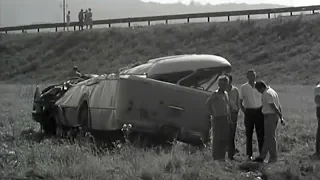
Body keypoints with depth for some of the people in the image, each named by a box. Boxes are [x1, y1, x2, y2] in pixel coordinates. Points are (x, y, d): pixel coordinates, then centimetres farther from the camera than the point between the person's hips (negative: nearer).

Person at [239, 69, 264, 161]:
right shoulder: (243, 87, 0)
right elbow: (240, 102, 4)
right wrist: (244, 112, -5)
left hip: (259, 111, 2)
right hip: (249, 112, -2)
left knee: (261, 134, 0)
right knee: (249, 134, 1)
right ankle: (249, 155, 7)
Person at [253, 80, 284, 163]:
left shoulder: (266, 94, -14)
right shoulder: (273, 92, 17)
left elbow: (273, 106, -19)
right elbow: (279, 106, 15)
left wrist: (280, 116, -17)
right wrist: (281, 117, 12)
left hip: (270, 116, -10)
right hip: (275, 116, 10)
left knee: (270, 137, -3)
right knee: (268, 137, 11)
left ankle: (274, 157, 1)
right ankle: (262, 156, 15)